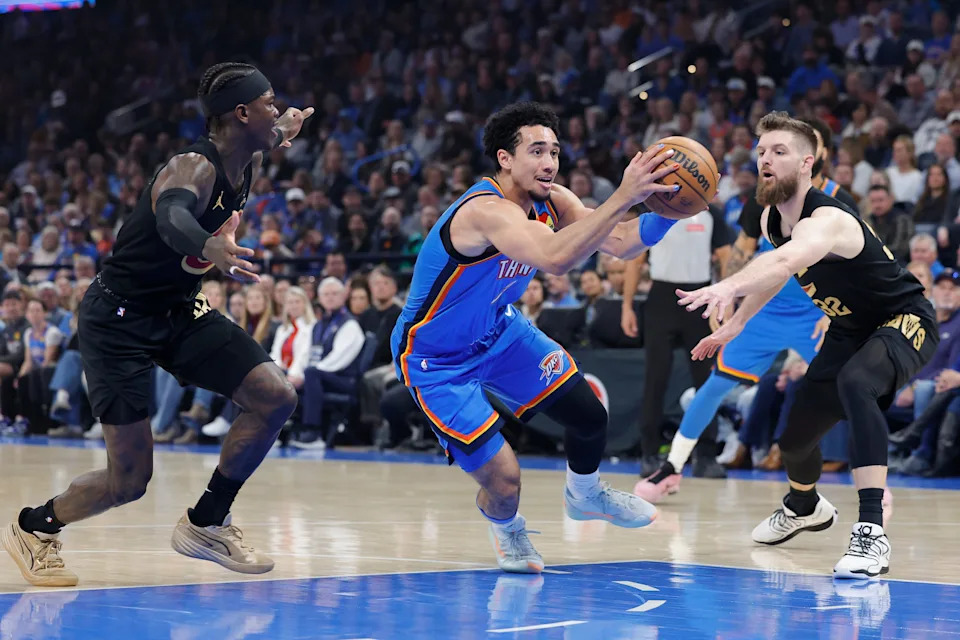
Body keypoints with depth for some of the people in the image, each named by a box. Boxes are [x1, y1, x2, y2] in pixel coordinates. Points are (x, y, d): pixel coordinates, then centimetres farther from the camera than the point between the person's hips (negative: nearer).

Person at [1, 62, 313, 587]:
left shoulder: (249, 161, -1)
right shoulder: (194, 167, -27)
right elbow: (171, 214, -52)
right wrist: (210, 248, -71)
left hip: (177, 309, 8)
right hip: (119, 319, -8)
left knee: (276, 398, -8)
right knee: (130, 479, -8)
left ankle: (205, 524, 7)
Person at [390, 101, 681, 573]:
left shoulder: (550, 201, -9)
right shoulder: (487, 211, -36)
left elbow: (618, 243, -13)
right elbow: (556, 258, -52)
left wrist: (665, 211, -32)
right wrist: (622, 198, -54)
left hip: (498, 331, 8)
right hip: (437, 360, -8)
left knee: (589, 415, 9)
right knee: (503, 481, -13)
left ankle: (584, 495, 42)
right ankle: (505, 527, 25)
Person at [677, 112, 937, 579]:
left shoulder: (826, 219, -33)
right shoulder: (770, 219, -5)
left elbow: (787, 260, -56)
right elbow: (776, 270, 18)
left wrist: (729, 287, -73)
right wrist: (735, 326, 19)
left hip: (905, 321, -9)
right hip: (851, 330, 9)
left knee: (855, 383, -39)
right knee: (794, 431, 12)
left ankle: (872, 533, -42)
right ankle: (804, 506, 49)